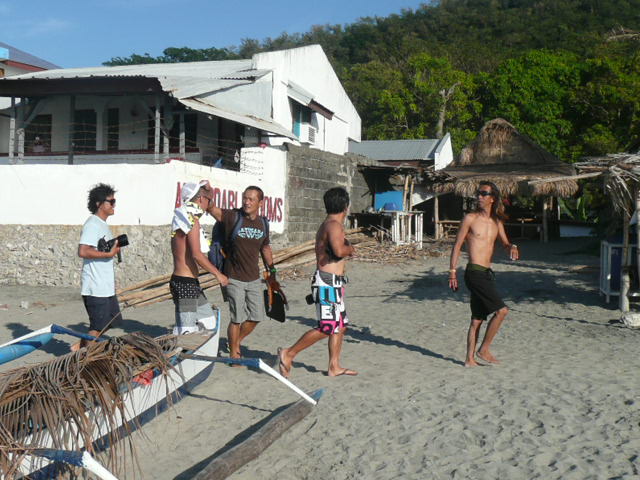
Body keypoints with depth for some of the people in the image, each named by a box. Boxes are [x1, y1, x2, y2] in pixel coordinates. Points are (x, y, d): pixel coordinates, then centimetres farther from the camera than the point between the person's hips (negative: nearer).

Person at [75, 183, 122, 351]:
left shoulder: (102, 224, 16)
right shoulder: (92, 224, -16)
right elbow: (83, 251, -27)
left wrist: (114, 248, 11)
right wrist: (109, 253, -22)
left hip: (106, 286, 10)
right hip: (96, 288, -10)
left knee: (112, 320, 18)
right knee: (98, 327, -1)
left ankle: (80, 346, 27)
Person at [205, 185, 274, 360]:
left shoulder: (263, 223, 4)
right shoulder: (232, 217, -11)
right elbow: (210, 207, -20)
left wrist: (272, 271, 22)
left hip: (254, 279, 5)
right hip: (234, 279, -5)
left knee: (256, 316, 10)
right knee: (237, 319, -1)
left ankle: (236, 342, 34)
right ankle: (234, 354, 17)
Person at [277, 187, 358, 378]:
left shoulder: (327, 224, 16)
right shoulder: (334, 225, -15)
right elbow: (338, 251, -31)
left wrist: (346, 248, 26)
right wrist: (349, 248, -12)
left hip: (332, 283, 11)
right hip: (328, 282, -11)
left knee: (341, 325, 14)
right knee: (327, 327, -9)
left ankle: (334, 366, 18)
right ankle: (288, 354, -2)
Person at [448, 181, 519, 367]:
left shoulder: (497, 221, 13)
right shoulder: (470, 218, -5)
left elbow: (505, 243, 21)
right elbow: (457, 245, -4)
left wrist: (512, 247, -3)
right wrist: (452, 272, -7)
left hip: (487, 273, 7)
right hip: (475, 273, -7)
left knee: (477, 320, 10)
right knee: (501, 310, -13)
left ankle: (470, 359, 17)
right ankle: (484, 350, 0)